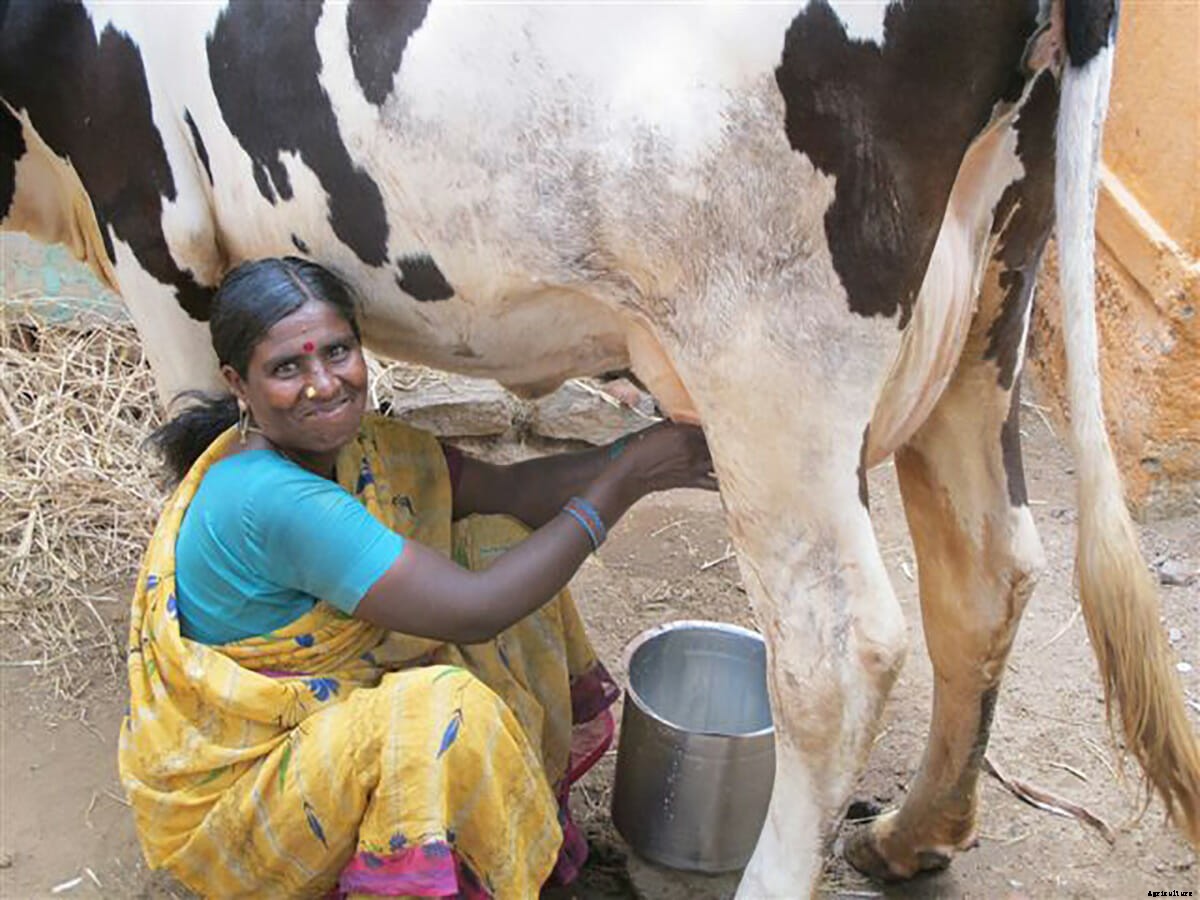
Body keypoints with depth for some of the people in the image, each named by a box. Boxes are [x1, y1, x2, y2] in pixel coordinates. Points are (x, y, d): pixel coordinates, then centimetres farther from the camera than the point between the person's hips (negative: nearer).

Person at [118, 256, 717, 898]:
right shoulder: (269, 500, -31)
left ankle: (529, 808, 10)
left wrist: (633, 456, -14)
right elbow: (473, 612, -32)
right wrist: (622, 482, -26)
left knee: (498, 542, -2)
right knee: (449, 712, -35)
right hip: (225, 797, -9)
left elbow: (507, 493, 0)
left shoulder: (354, 445, -5)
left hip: (325, 709, 9)